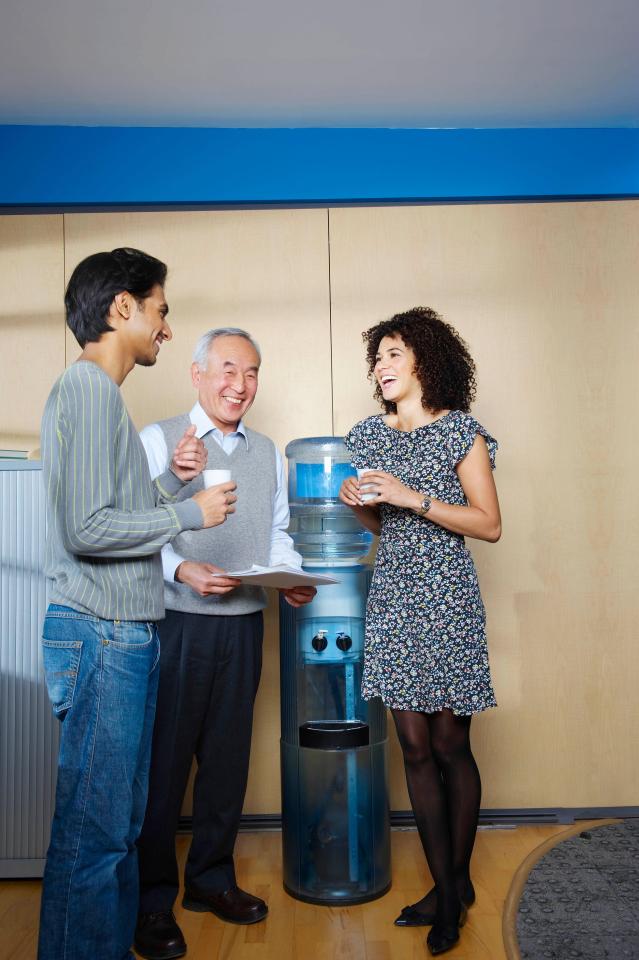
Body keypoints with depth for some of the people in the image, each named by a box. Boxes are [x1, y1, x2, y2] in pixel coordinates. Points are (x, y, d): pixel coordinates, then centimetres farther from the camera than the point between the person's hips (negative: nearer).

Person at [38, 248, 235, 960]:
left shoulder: (98, 392, 18)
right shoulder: (88, 389, -13)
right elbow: (87, 529, -21)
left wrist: (170, 479, 6)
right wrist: (192, 512, -12)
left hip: (121, 636, 10)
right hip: (101, 636, -10)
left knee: (118, 822, 18)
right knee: (93, 833, 1)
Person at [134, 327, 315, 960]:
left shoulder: (268, 453, 14)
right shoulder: (158, 440, -2)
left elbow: (278, 534, 15)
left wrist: (290, 577, -3)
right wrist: (183, 569, -23)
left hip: (243, 625, 5)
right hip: (176, 623, -4)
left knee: (227, 757, 15)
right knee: (163, 760, 4)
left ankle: (210, 878, 34)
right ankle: (152, 901, 22)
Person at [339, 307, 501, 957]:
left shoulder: (460, 431, -2)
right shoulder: (369, 435, 12)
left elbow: (489, 525, -6)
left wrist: (416, 498, -15)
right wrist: (356, 502, -3)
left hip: (446, 595, -4)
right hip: (392, 594, 4)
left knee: (450, 745, 4)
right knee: (415, 747, 7)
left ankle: (458, 879, 26)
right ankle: (445, 890, 23)